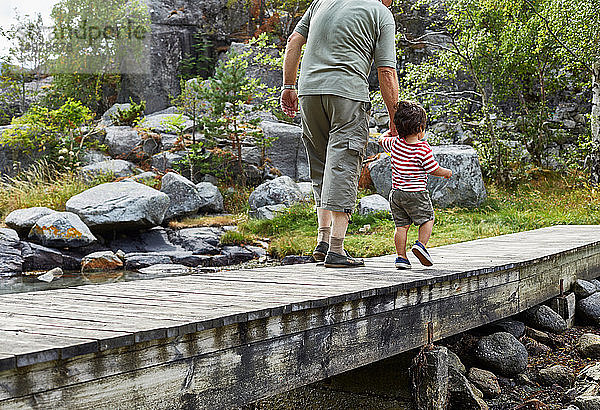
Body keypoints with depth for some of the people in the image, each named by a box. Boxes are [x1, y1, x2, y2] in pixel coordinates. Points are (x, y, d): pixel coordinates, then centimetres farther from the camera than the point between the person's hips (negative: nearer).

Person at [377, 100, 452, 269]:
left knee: (401, 225, 7)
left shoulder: (395, 143, 0)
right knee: (427, 219, 13)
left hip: (396, 193, 4)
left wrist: (390, 131, 39)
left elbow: (382, 139, 21)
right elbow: (434, 170, -8)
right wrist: (447, 172, 12)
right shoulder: (424, 149, -13)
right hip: (416, 193, -4)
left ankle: (401, 256, 3)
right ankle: (421, 244, -6)